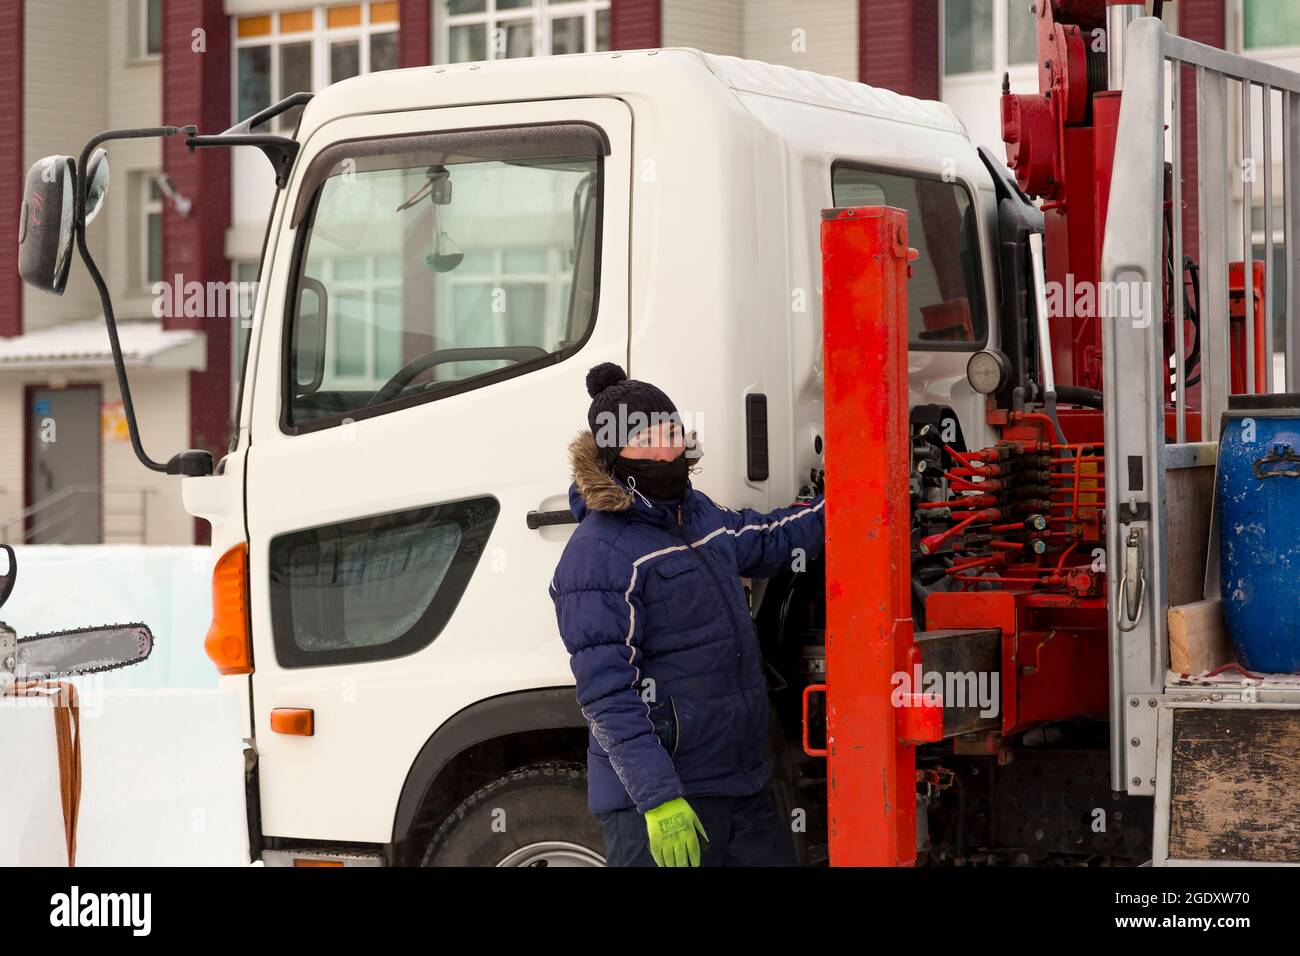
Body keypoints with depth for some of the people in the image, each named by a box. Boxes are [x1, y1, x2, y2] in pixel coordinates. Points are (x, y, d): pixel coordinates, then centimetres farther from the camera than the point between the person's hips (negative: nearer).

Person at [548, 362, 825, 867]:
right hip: (657, 795, -8)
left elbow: (769, 541, 34)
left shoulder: (698, 514, 12)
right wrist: (659, 800, -25)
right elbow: (606, 696, -20)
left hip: (745, 785, 9)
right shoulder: (596, 555, -15)